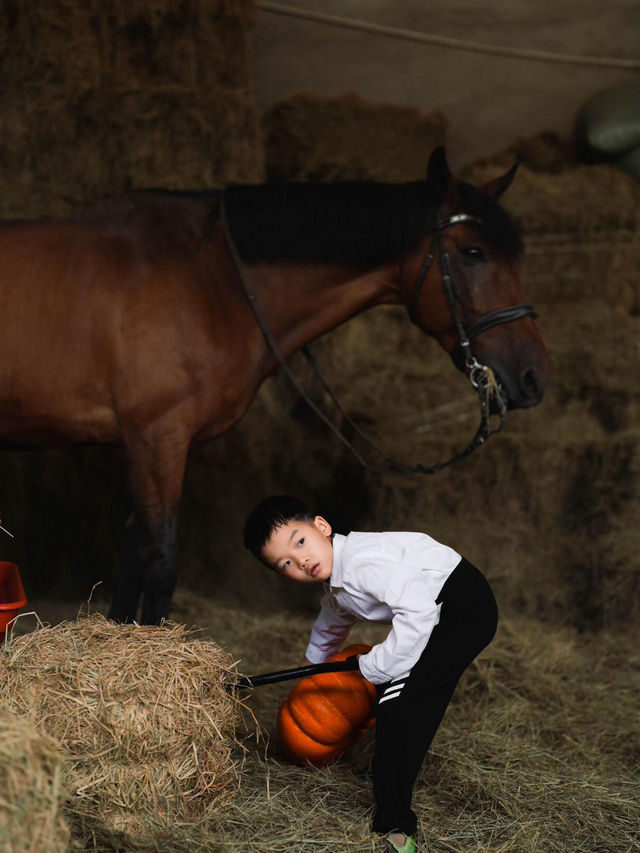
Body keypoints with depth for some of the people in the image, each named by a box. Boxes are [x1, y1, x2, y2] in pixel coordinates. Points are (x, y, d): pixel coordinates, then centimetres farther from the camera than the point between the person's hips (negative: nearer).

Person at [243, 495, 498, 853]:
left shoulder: (361, 561, -26)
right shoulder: (336, 581, 8)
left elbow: (418, 610, -33)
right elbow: (333, 622, 32)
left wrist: (376, 666, -23)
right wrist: (312, 664, 48)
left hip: (465, 607, -11)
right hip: (437, 615, 11)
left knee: (398, 706, -13)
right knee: (392, 701, 16)